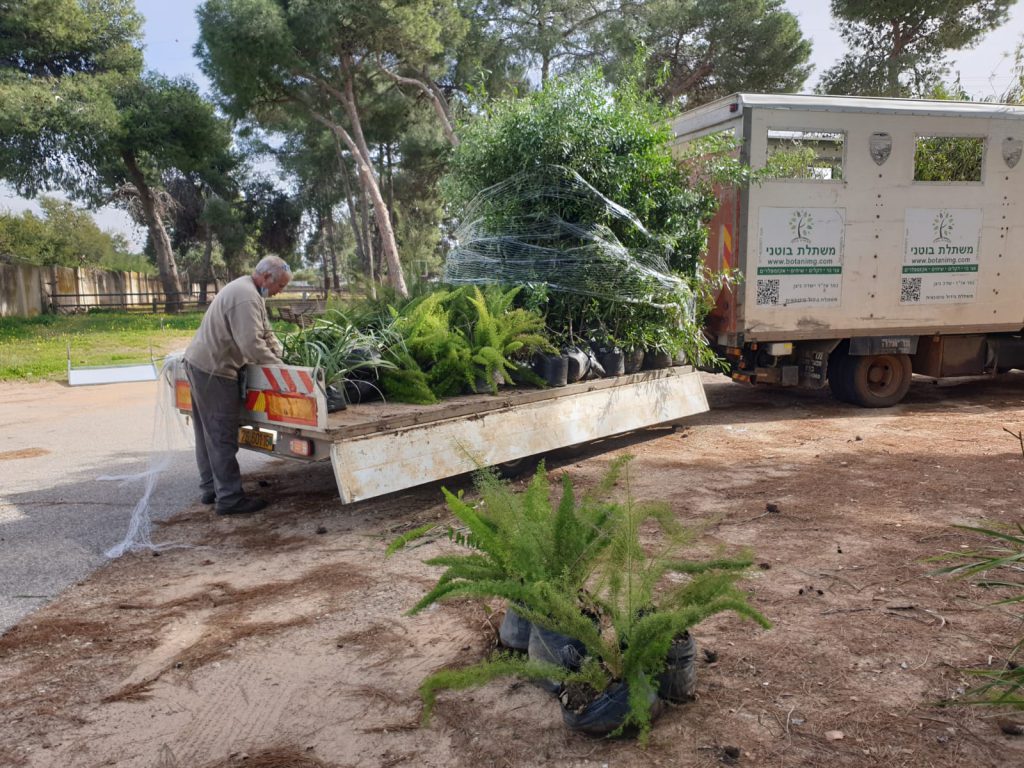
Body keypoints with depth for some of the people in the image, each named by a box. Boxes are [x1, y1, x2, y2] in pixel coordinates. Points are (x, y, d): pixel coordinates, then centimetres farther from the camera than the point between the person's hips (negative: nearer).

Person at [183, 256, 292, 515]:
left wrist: (279, 355, 4)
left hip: (198, 363, 11)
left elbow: (265, 333, 16)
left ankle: (210, 487, 27)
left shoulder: (247, 291, 15)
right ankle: (229, 498, -1)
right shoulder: (246, 297, -20)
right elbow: (251, 344, -26)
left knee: (208, 432, 16)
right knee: (223, 436, -6)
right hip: (213, 370, -11)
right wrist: (277, 366, -16)